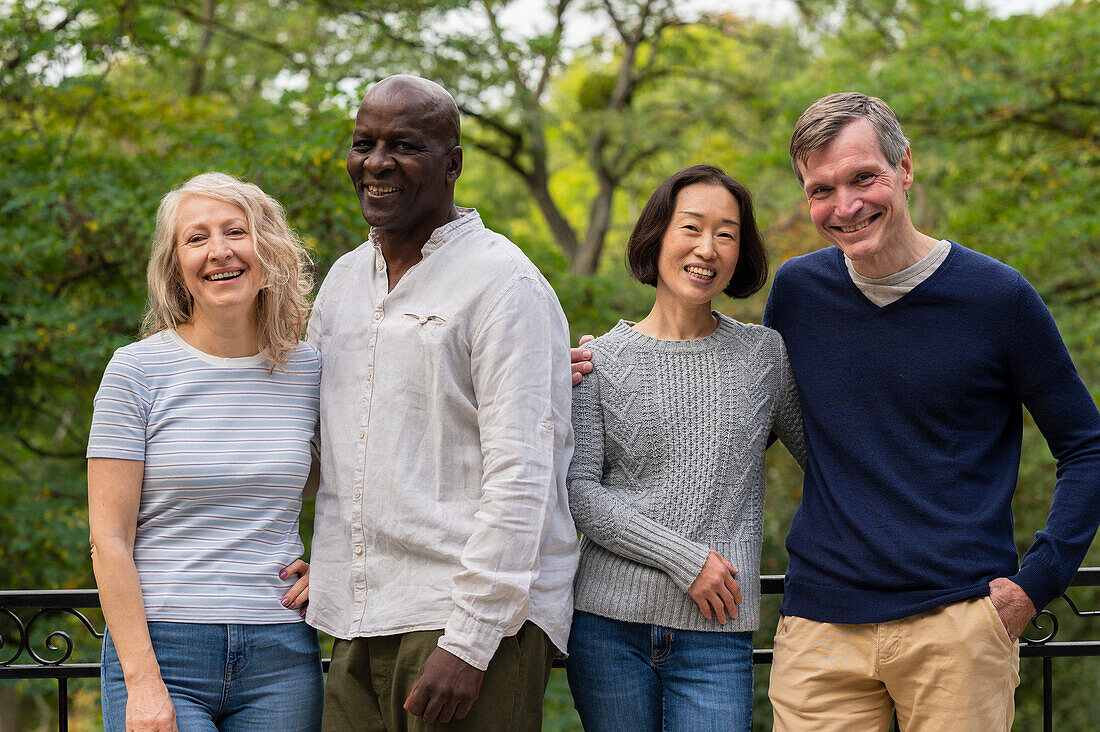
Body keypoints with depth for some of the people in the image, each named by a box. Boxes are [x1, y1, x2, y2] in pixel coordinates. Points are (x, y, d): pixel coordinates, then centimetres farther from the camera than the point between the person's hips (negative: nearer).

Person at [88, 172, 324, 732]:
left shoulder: (308, 371, 7)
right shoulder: (139, 370, -2)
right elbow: (109, 539, -6)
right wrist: (142, 682, -13)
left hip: (281, 657, 3)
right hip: (161, 649, -3)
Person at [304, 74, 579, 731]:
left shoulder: (503, 283, -7)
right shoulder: (345, 278, 15)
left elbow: (520, 479, -14)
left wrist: (468, 643, -18)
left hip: (475, 624, -6)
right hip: (358, 624, 6)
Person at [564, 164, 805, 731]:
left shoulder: (765, 354, 8)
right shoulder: (601, 360, 3)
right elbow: (579, 491, -3)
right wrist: (685, 560, -11)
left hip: (715, 638, 0)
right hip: (608, 621, 0)